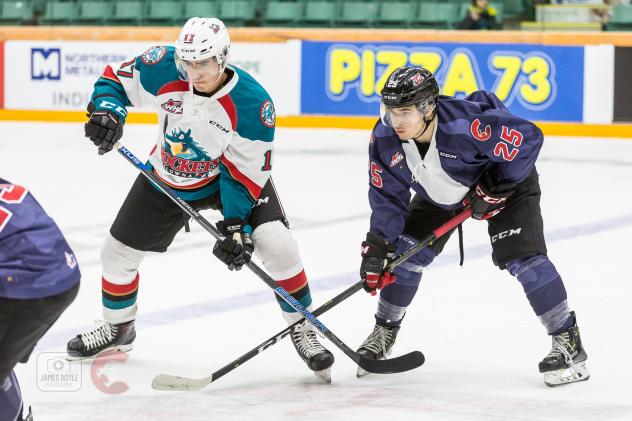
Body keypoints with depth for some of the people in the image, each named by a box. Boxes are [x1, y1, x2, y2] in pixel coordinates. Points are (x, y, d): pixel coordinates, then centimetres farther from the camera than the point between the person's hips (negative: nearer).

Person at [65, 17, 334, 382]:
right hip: (167, 178, 3)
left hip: (231, 175, -3)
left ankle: (302, 329, -2)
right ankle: (118, 330, 35)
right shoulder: (163, 69, -25)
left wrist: (237, 226, -29)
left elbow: (246, 172, -24)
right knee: (118, 252, 7)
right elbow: (116, 78, -8)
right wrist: (108, 110, -28)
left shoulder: (253, 104, -31)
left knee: (277, 245, -23)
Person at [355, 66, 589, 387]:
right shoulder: (385, 140, -23)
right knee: (406, 253, -2)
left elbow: (528, 138, -33)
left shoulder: (466, 124, -42)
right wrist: (377, 246, -17)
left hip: (506, 182, -5)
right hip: (438, 195, 6)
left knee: (523, 258, -20)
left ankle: (568, 341, -10)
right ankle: (384, 332, 20)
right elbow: (388, 196, -10)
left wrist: (494, 189, -27)